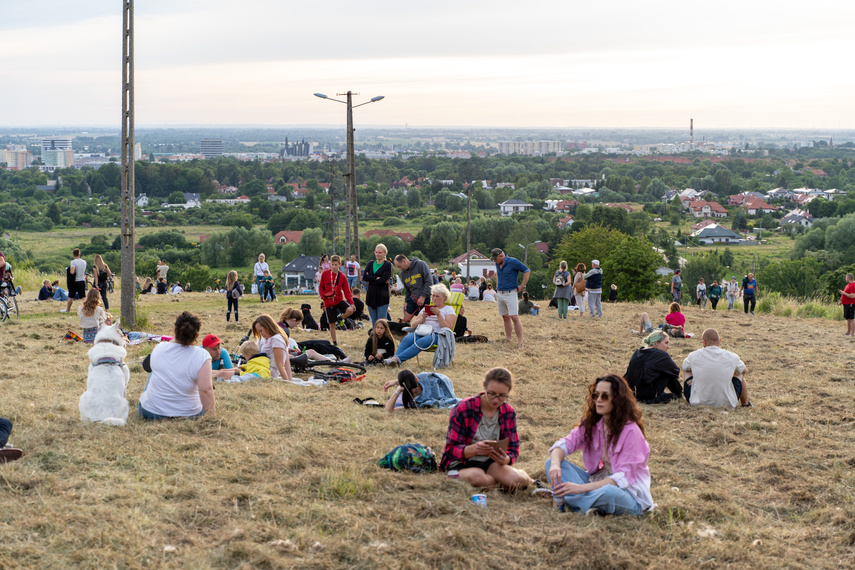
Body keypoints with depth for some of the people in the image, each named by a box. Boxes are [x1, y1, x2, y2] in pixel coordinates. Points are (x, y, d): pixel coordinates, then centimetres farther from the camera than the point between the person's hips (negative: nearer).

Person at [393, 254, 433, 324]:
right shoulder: (403, 273, 9)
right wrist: (406, 301, 6)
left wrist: (423, 296, -18)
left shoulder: (421, 264, -11)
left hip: (425, 298, -6)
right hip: (413, 299, 6)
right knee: (405, 321, 2)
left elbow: (429, 282, -15)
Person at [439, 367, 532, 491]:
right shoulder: (464, 408, -14)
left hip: (491, 462, 2)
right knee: (479, 479, -39)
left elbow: (513, 449, 1)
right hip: (462, 463, -2)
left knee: (518, 481, -31)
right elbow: (452, 449, -14)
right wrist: (474, 449, -37)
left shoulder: (509, 412, -1)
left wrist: (505, 459, -25)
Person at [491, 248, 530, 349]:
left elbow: (527, 271, -8)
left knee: (514, 317, -13)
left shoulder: (513, 262, -11)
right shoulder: (497, 264, 10)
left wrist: (522, 286, -8)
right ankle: (509, 339, 15)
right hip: (500, 294, 7)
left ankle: (520, 341, -11)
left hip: (510, 293, -7)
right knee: (505, 317, 9)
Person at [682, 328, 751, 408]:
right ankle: (745, 404, 48)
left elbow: (684, 367, 17)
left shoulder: (694, 356, -9)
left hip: (697, 404, 0)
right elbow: (743, 370, 15)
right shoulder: (732, 357, -9)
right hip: (727, 404, 0)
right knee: (739, 373, 27)